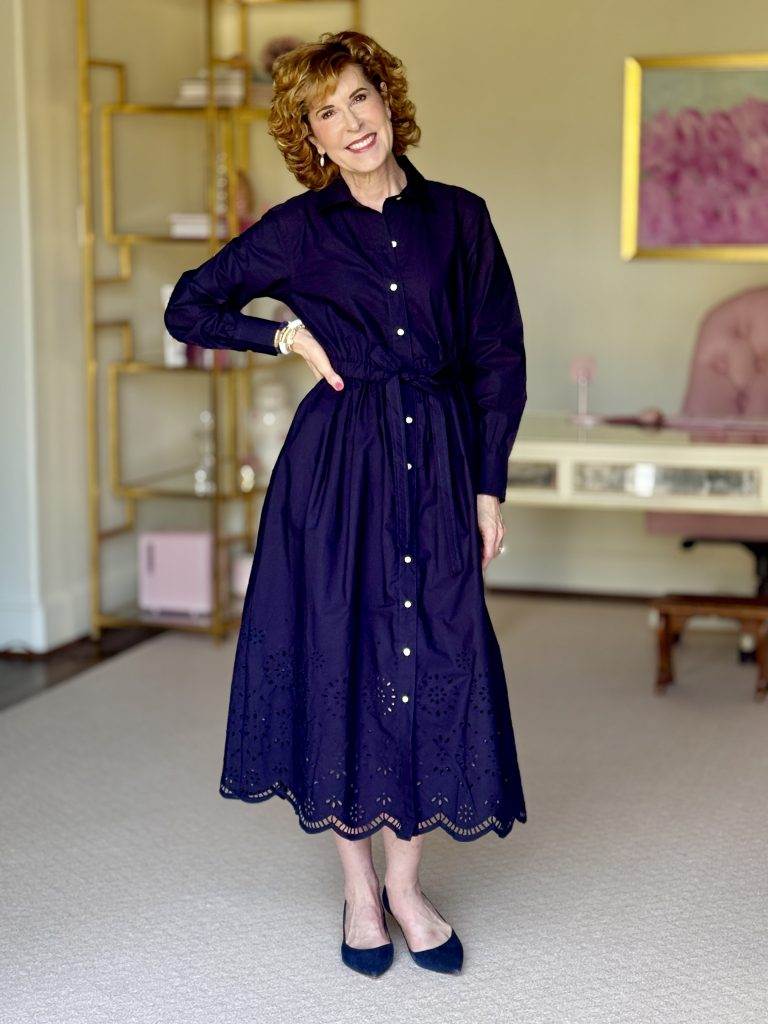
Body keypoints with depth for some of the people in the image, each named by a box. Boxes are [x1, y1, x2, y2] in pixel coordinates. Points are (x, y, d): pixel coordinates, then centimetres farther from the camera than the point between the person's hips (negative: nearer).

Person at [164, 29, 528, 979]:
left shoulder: (459, 217, 6)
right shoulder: (298, 228, 2)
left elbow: (499, 359, 7)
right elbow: (188, 306, 10)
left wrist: (489, 487, 1)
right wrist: (289, 335, -3)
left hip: (441, 465, 2)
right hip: (335, 467, -1)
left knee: (440, 665, 1)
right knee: (340, 660, 2)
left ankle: (406, 880, 20)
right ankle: (358, 888, 20)